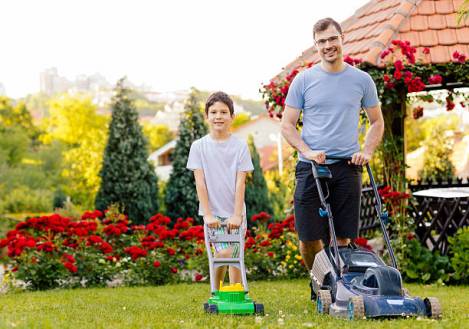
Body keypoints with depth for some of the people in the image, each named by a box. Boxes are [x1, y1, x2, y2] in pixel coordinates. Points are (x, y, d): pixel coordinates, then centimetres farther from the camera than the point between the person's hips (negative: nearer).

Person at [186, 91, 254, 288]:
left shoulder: (240, 146, 1)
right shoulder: (199, 146, 0)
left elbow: (240, 182, -3)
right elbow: (200, 183, -3)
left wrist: (237, 214, -11)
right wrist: (207, 214, -9)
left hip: (235, 212, 2)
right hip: (213, 212, -1)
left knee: (235, 258, 4)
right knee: (224, 253, -17)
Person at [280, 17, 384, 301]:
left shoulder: (361, 80, 8)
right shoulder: (303, 80, 5)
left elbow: (377, 122, 15)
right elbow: (287, 125, 5)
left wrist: (367, 152, -1)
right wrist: (307, 151, -11)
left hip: (347, 167, 1)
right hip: (311, 167, -1)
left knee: (343, 237, 1)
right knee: (309, 236, -1)